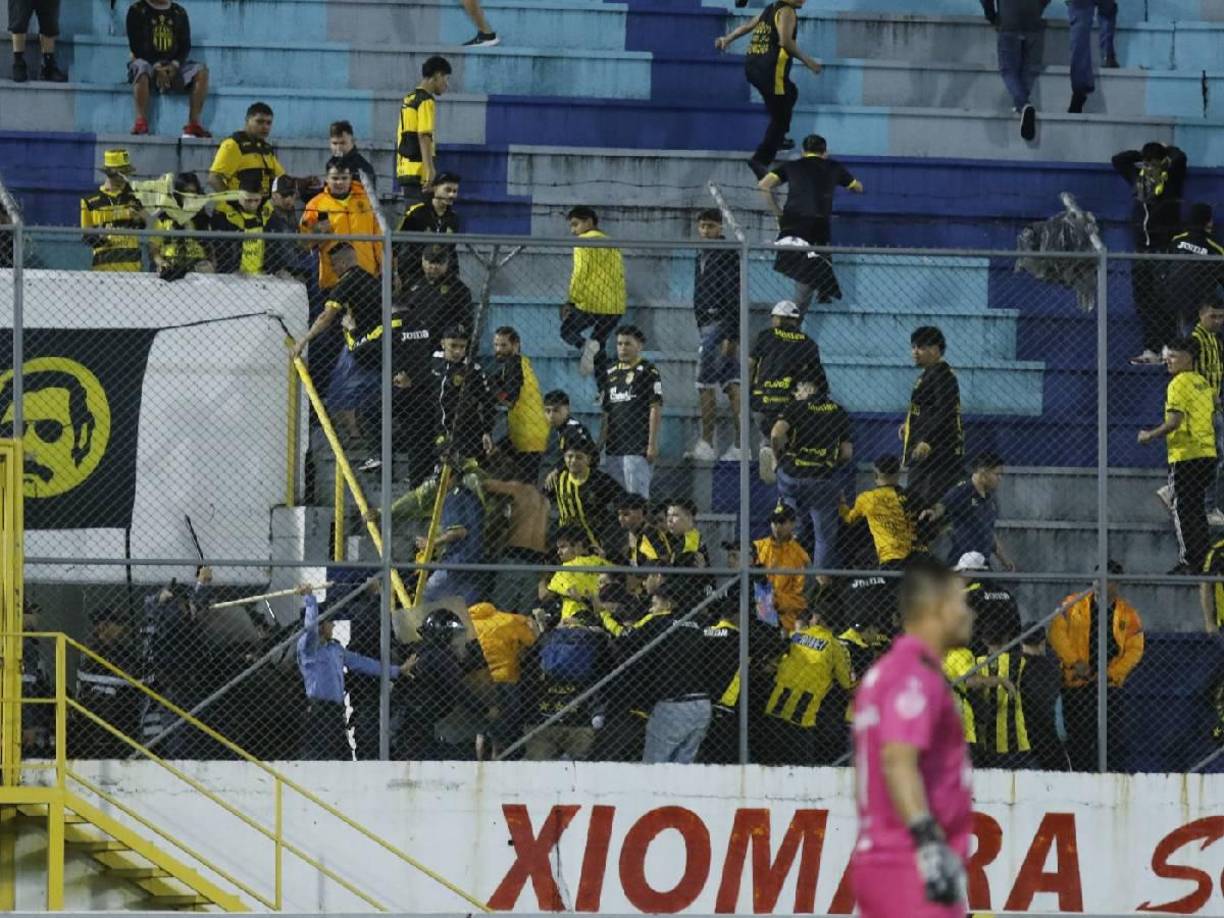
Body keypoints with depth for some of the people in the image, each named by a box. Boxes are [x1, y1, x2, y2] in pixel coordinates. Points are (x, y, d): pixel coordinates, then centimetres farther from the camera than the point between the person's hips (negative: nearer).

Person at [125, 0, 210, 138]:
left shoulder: (179, 13, 12)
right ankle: (141, 123, -38)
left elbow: (185, 46, 7)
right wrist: (156, 67, -17)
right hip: (147, 61, -3)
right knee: (141, 68, -38)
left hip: (173, 66, 3)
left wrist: (174, 65, -13)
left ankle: (194, 124, -25)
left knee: (201, 72, -22)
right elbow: (136, 45, -6)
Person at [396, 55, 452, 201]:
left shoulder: (409, 100, 17)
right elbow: (424, 136, -20)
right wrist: (430, 170, -25)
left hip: (405, 170, 9)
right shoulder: (427, 101, -10)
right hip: (419, 172, -9)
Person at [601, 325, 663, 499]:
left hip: (638, 448, -7)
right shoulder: (610, 373, 16)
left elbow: (656, 409, -8)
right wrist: (600, 444, 14)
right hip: (613, 446, 7)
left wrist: (652, 444, -14)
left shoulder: (648, 371, -4)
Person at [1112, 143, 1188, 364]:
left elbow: (1179, 159, -21)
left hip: (1165, 249, -6)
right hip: (1142, 248, 6)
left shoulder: (1172, 178, -5)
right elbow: (1118, 160, 19)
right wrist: (1142, 155, 11)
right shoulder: (1138, 176, 11)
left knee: (1163, 302, -10)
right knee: (1143, 302, 7)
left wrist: (1167, 151, -1)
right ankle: (1150, 349, 11)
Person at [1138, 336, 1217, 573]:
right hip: (1207, 453, 8)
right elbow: (1212, 418, 20)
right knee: (1197, 509, 14)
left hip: (1185, 455, -8)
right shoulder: (1204, 384, 14)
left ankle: (1188, 561, -7)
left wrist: (1149, 436, -7)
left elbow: (1174, 421, -20)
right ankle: (1202, 560, 14)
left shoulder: (1179, 384, -12)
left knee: (1182, 510, -4)